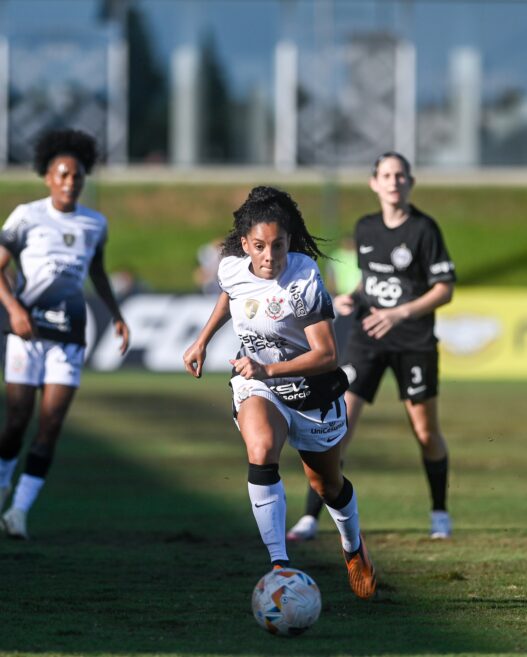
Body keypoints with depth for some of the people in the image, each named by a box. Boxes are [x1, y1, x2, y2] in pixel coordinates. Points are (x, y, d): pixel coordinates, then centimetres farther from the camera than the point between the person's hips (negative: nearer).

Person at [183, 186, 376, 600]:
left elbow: (327, 355, -29)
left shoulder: (305, 281, -27)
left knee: (326, 483, 18)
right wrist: (203, 341, 16)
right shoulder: (232, 268, -13)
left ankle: (354, 547, 52)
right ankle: (280, 565, -32)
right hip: (255, 384, 2)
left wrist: (269, 369, -38)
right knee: (261, 450, -31)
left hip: (311, 390, -2)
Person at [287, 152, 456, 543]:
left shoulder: (424, 229, -9)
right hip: (366, 341, 3)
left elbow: (444, 290, -10)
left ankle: (440, 513, 29)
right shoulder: (365, 228, 7)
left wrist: (400, 313, -21)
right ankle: (311, 518, -5)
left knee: (426, 433, 7)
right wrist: (351, 298, 2)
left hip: (414, 344, -3)